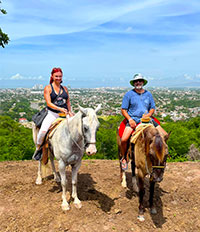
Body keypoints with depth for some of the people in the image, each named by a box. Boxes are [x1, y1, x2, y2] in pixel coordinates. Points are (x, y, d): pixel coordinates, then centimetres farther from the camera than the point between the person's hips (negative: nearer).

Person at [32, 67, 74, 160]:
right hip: (52, 114, -4)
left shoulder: (64, 88, 15)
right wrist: (60, 109, -23)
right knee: (43, 131, -27)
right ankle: (38, 148, 3)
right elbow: (49, 103, -10)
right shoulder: (48, 88, 2)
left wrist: (70, 112, 5)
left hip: (64, 114, 4)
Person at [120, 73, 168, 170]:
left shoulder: (148, 94, 13)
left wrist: (148, 114, -6)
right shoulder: (129, 94, 3)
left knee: (164, 135, -9)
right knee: (124, 139, -26)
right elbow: (123, 110, 2)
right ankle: (124, 158, 2)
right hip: (133, 119, -3)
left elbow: (152, 108, 17)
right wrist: (130, 119, -13)